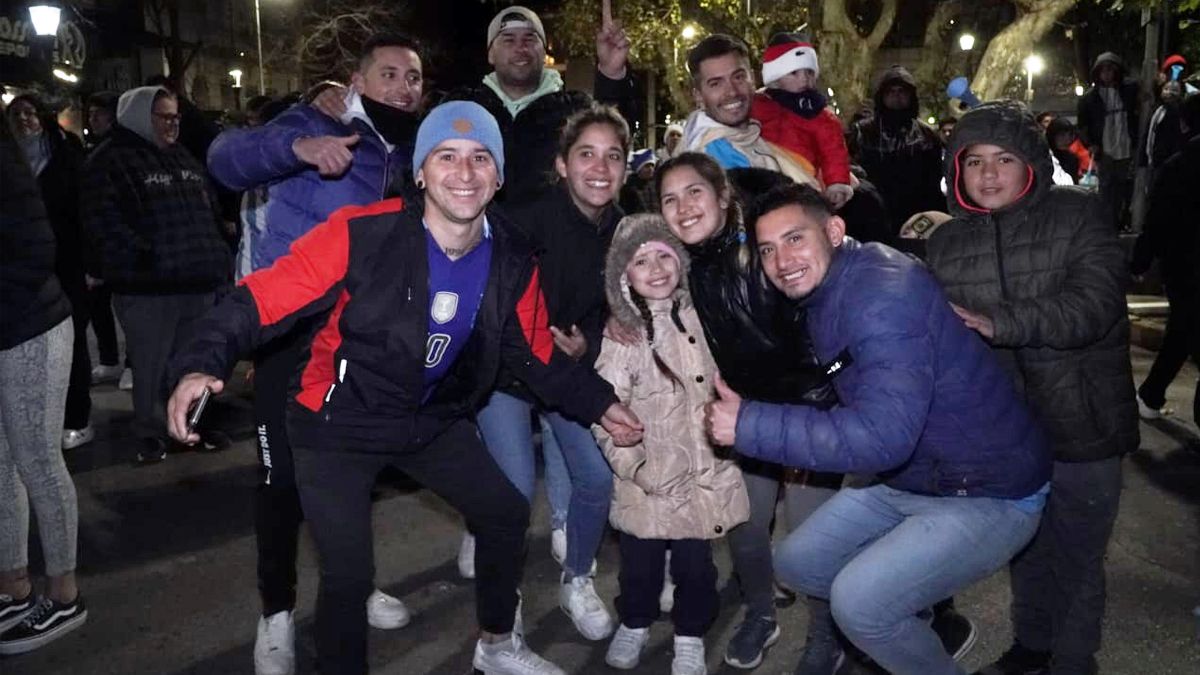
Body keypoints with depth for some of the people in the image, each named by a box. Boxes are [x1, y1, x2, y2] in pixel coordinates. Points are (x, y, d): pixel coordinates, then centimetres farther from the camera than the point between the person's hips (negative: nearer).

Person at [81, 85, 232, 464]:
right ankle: (150, 434, 17)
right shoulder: (112, 159, -5)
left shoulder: (184, 158, 18)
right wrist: (143, 255, -21)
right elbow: (102, 218, -15)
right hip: (148, 286, -6)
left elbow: (210, 209, 24)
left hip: (198, 279, 6)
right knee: (151, 365, 2)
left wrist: (218, 255, 14)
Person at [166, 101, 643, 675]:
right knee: (348, 573, -10)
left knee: (507, 515, 15)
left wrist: (600, 404, -1)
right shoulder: (361, 234, -27)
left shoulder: (513, 264, -10)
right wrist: (202, 366, -38)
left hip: (433, 420, 6)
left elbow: (538, 356, 4)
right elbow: (263, 299, -24)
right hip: (339, 424, -5)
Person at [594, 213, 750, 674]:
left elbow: (721, 384, 17)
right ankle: (634, 625, 39)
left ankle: (690, 638, 34)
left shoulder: (699, 317, 2)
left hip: (705, 475, 3)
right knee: (640, 563, 12)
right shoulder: (622, 334, -11)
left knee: (696, 564, 11)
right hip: (649, 482, -2)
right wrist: (640, 470, -17)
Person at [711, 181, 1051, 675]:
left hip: (989, 494, -9)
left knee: (858, 601, -22)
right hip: (906, 478, 9)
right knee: (796, 564, 11)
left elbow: (884, 435, -37)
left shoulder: (883, 292, -28)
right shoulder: (821, 295, 1)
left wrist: (749, 425, -33)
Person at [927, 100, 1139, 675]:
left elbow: (1094, 304, -24)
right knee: (1024, 549, 22)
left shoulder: (1078, 214, -10)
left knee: (1077, 557, 11)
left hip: (1080, 424, -3)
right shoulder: (946, 243, 2)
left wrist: (998, 322, -35)